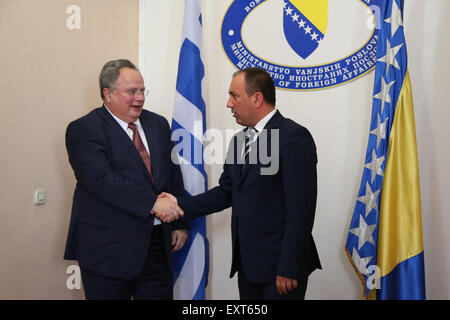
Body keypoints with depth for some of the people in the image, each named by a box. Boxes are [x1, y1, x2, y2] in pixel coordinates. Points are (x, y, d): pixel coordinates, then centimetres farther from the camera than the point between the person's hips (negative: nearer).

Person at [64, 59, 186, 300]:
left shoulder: (158, 124, 12)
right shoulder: (83, 130, -8)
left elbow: (173, 175, 15)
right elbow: (102, 179, -22)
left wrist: (180, 223, 11)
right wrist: (152, 202, -26)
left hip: (157, 244, 6)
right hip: (108, 248, -5)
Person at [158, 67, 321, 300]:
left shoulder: (294, 137, -14)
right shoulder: (239, 139, 12)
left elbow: (300, 209, -18)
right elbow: (226, 193, 15)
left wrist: (289, 268, -18)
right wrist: (180, 204, 4)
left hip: (279, 264, -7)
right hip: (247, 262, 8)